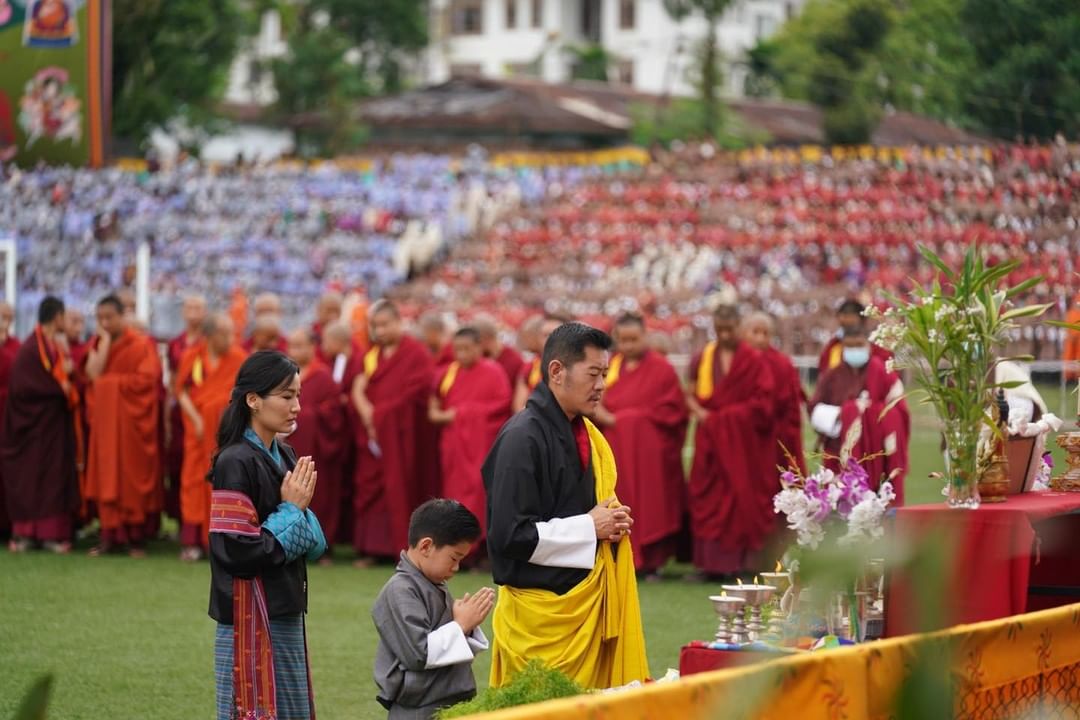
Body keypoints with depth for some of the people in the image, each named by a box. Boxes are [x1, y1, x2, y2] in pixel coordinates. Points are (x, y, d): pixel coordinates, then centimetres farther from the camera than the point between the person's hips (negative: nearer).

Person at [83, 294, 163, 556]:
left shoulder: (142, 345, -4)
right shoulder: (98, 344, 10)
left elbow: (147, 378, -15)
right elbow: (93, 374, -6)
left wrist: (112, 382, -11)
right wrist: (105, 340, -10)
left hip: (131, 420, -4)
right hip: (105, 420, 4)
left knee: (133, 475, -1)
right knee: (107, 475, 1)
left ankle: (136, 535, 4)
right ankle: (109, 535, 1)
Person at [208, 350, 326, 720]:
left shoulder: (285, 457, 9)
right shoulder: (235, 464, -16)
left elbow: (310, 544, 16)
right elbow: (238, 552, -21)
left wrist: (301, 510, -5)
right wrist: (291, 510, -12)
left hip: (285, 612, 8)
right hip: (252, 617, -8)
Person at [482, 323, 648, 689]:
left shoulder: (584, 433, 12)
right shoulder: (523, 439, -15)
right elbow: (509, 534, -20)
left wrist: (611, 523, 3)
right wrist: (589, 528, -15)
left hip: (588, 601, 8)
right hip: (541, 611, -8)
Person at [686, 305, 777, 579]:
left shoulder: (754, 360, -2)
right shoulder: (703, 359, 9)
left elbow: (763, 401, -8)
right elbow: (690, 394, 11)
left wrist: (733, 415, -12)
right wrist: (700, 413, -9)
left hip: (744, 441, -3)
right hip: (710, 438, 3)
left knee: (744, 497, -4)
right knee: (708, 497, -2)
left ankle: (741, 561, -1)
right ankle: (710, 561, 0)